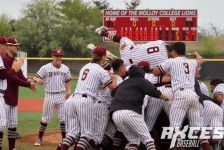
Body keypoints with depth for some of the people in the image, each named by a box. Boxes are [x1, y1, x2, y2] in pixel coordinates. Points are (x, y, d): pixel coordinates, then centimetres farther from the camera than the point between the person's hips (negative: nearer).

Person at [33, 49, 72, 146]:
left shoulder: (65, 68, 6)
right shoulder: (46, 68, -6)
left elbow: (67, 81, 16)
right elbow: (35, 77, -10)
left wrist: (68, 91, -1)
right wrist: (38, 80, -34)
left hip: (62, 95, 3)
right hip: (49, 95, -3)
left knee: (63, 119, 5)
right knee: (46, 119, 1)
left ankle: (64, 139, 14)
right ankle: (39, 138, 12)